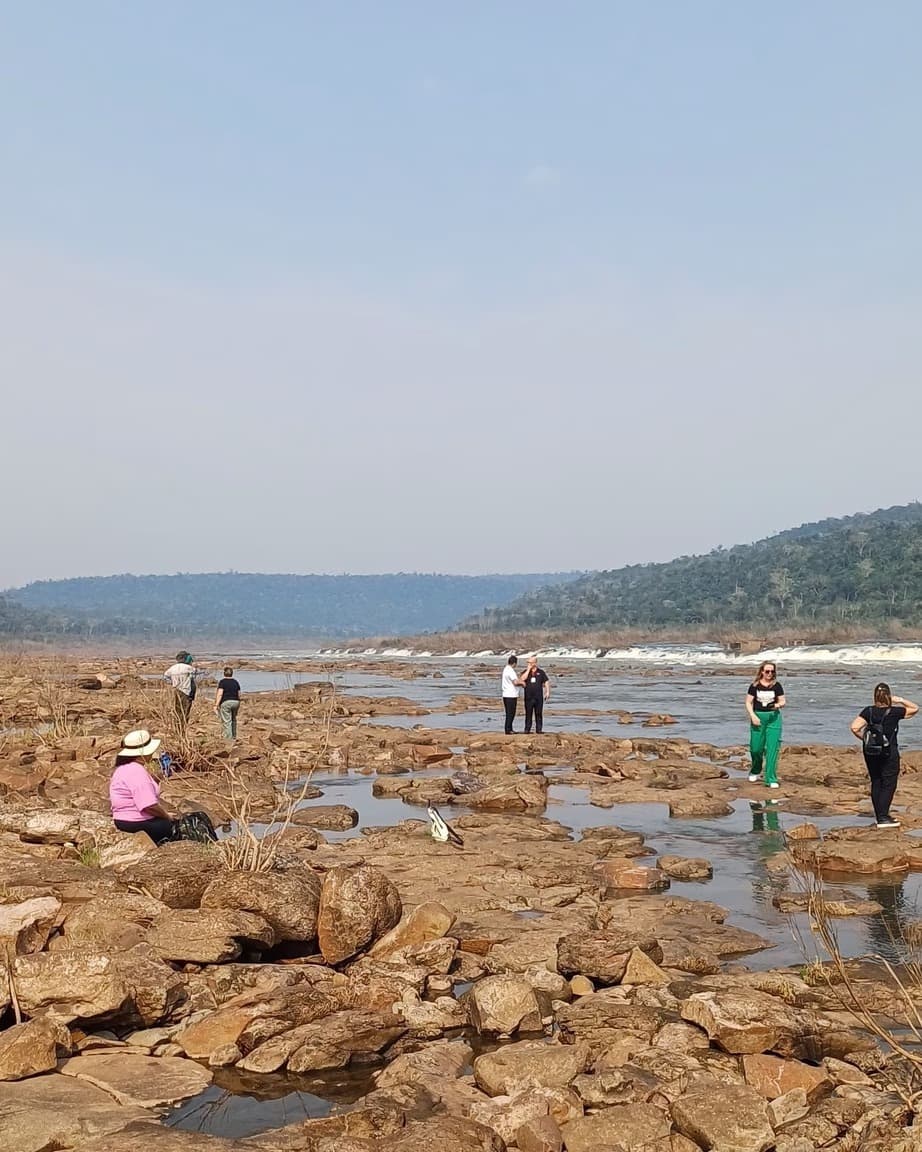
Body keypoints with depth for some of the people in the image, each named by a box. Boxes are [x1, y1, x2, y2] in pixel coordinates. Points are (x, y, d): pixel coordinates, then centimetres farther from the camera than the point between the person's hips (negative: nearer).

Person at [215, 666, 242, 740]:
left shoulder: (222, 682, -5)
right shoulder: (236, 682, 10)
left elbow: (220, 694, -13)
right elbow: (239, 694, 12)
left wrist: (216, 705, -14)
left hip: (226, 703, -5)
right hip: (236, 702, 5)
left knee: (226, 721, -4)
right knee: (233, 720, 21)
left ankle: (228, 738, -8)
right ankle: (234, 737, 27)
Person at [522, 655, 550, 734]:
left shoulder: (541, 672, 6)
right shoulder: (526, 671, 7)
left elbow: (546, 682, 7)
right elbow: (523, 679, -14)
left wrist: (548, 692, -4)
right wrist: (528, 669, -11)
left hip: (539, 697, 0)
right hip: (528, 697, 1)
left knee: (539, 714, 3)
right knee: (528, 714, 4)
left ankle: (539, 729, 9)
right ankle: (527, 729, 10)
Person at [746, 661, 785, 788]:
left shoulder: (776, 686, 1)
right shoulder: (755, 686, 0)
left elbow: (783, 701, 5)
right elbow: (748, 702, 2)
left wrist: (778, 705, -18)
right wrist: (753, 716, -11)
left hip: (773, 717, 0)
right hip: (758, 717, 0)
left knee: (772, 748, -7)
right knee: (756, 748, 5)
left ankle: (771, 779, -1)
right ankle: (755, 771, 35)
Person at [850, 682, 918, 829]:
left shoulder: (868, 711, -3)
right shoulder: (895, 712, -9)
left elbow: (854, 727, -13)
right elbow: (915, 708, 5)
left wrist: (864, 738, 2)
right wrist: (901, 700, 4)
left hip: (871, 752, 4)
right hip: (889, 753, -4)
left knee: (876, 783, 13)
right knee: (889, 785, 1)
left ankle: (880, 815, 21)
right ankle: (883, 818, -4)